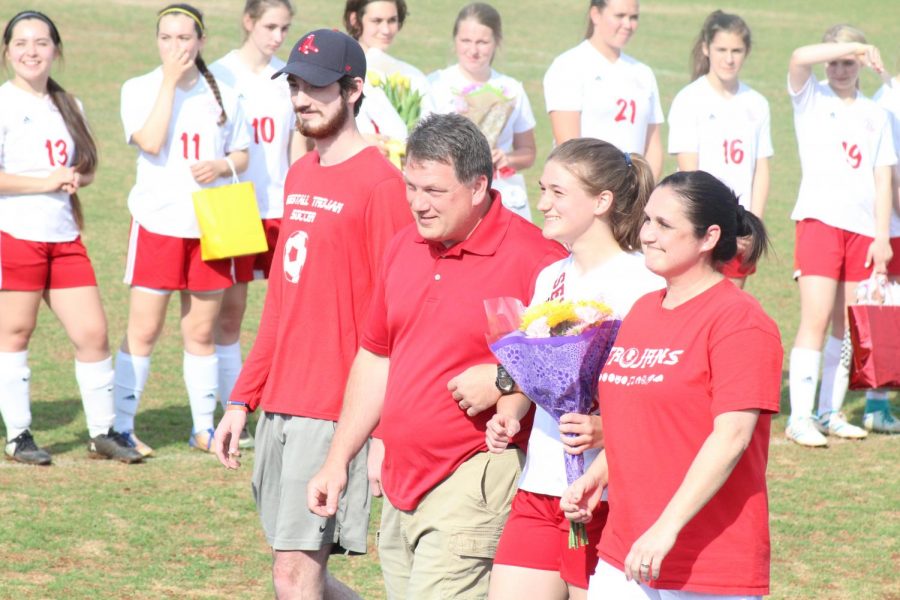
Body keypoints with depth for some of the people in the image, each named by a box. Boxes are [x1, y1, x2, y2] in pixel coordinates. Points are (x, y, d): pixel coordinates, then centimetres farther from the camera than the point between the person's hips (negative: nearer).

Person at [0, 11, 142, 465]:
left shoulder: (66, 106, 15)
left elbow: (86, 167, 25)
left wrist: (74, 179, 3)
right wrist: (44, 182, -15)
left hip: (64, 236, 6)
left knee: (93, 332, 2)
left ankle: (103, 433, 12)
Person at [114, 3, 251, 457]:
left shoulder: (221, 94, 8)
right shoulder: (140, 89, -1)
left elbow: (241, 154, 14)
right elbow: (151, 142, -17)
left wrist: (221, 166, -8)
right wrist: (169, 80, -15)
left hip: (210, 225, 3)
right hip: (158, 221, -3)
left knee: (202, 330, 8)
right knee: (143, 329, -3)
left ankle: (204, 428, 16)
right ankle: (121, 427, 2)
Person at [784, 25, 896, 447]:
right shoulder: (811, 98, 5)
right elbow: (800, 58, -17)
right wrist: (856, 45, -16)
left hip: (863, 227, 4)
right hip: (819, 218, -4)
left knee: (847, 326, 6)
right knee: (815, 320, -12)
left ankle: (830, 413, 15)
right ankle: (800, 418, -12)